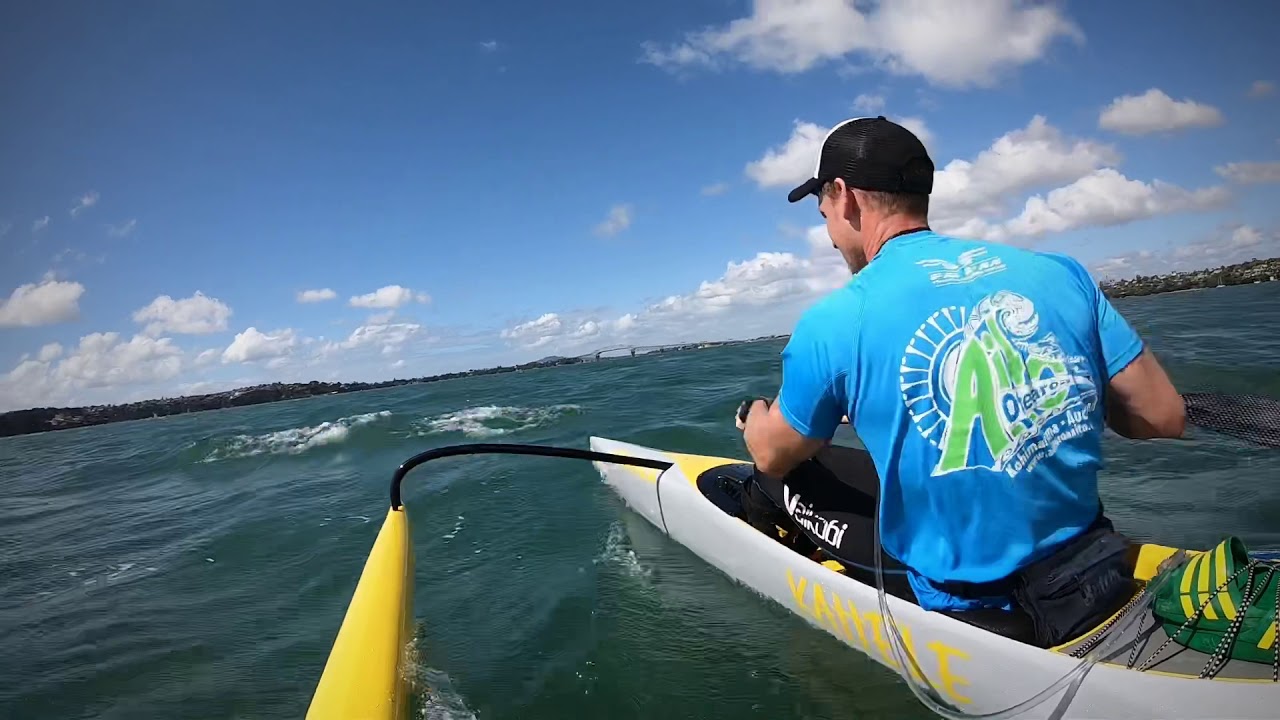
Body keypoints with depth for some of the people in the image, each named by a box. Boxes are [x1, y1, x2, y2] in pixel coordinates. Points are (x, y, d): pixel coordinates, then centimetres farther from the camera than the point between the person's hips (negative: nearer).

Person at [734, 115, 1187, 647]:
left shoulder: (832, 323, -18)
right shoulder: (1060, 272, -6)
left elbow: (772, 459, -1)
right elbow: (1164, 416, 0)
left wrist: (756, 416, 23)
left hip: (960, 599, -5)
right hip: (1094, 567, 5)